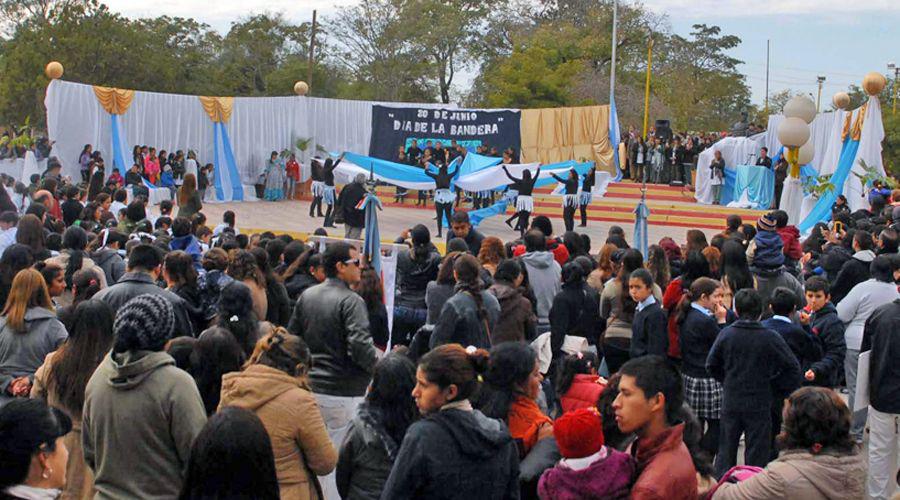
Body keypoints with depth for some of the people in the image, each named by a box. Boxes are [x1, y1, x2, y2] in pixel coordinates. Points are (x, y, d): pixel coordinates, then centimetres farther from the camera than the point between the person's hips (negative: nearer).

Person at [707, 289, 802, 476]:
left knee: (726, 450, 15)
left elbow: (711, 366, 3)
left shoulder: (726, 334, -6)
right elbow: (793, 370, -10)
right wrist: (776, 392, 0)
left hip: (730, 402, 2)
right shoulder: (770, 338, -12)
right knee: (756, 454, 7)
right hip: (759, 404, -2)